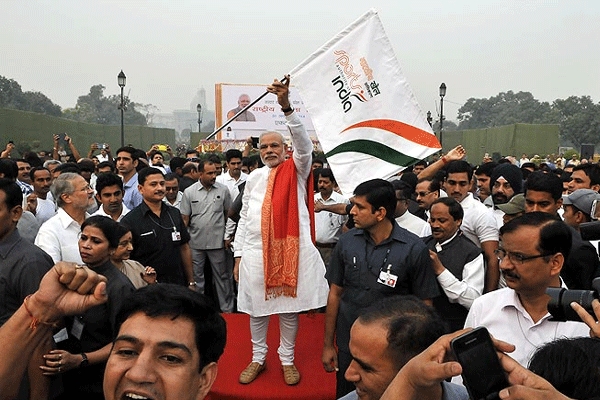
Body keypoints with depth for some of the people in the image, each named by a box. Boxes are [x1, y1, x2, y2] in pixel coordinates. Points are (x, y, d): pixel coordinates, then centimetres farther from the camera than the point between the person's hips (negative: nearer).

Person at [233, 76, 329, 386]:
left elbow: (304, 144, -18)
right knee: (256, 308, 12)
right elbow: (244, 218, 12)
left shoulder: (296, 170, 2)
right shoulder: (254, 178, 10)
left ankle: (287, 360, 27)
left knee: (289, 307, 9)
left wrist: (286, 106, -29)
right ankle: (258, 358, 30)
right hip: (255, 252, 3)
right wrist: (239, 254, 7)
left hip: (291, 251, -2)